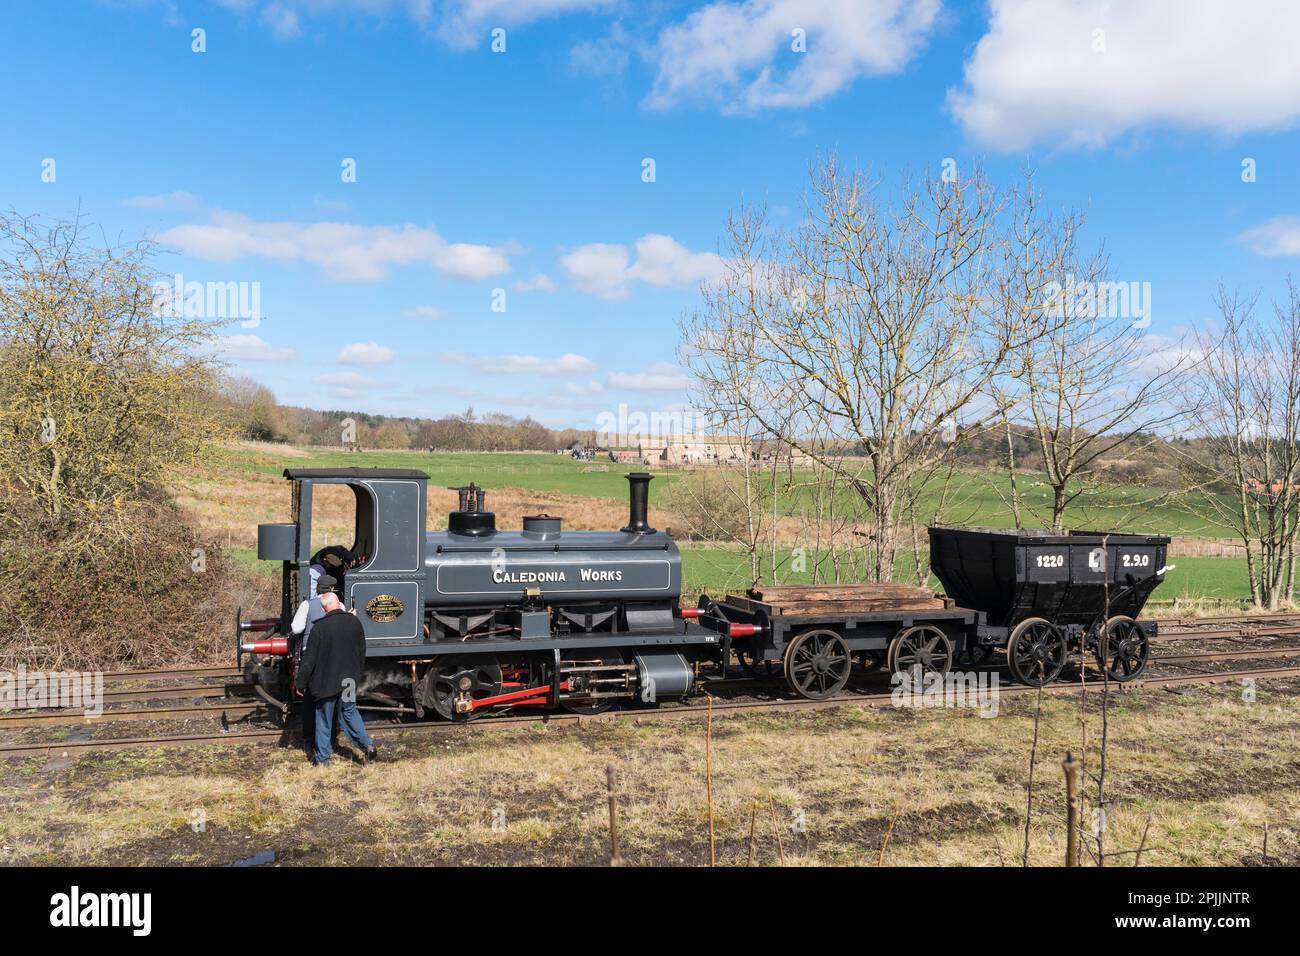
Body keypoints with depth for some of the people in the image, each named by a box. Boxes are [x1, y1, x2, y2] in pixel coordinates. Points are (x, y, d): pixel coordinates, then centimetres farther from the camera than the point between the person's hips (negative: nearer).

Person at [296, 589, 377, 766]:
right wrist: (357, 674, 22)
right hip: (350, 680, 4)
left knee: (324, 718, 10)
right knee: (349, 712, 20)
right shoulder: (355, 622, -2)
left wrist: (301, 682, -2)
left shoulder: (320, 627, -17)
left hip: (326, 681, -4)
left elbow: (309, 659, -13)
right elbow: (362, 653, 9)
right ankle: (367, 744, 7)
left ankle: (322, 758, 17)